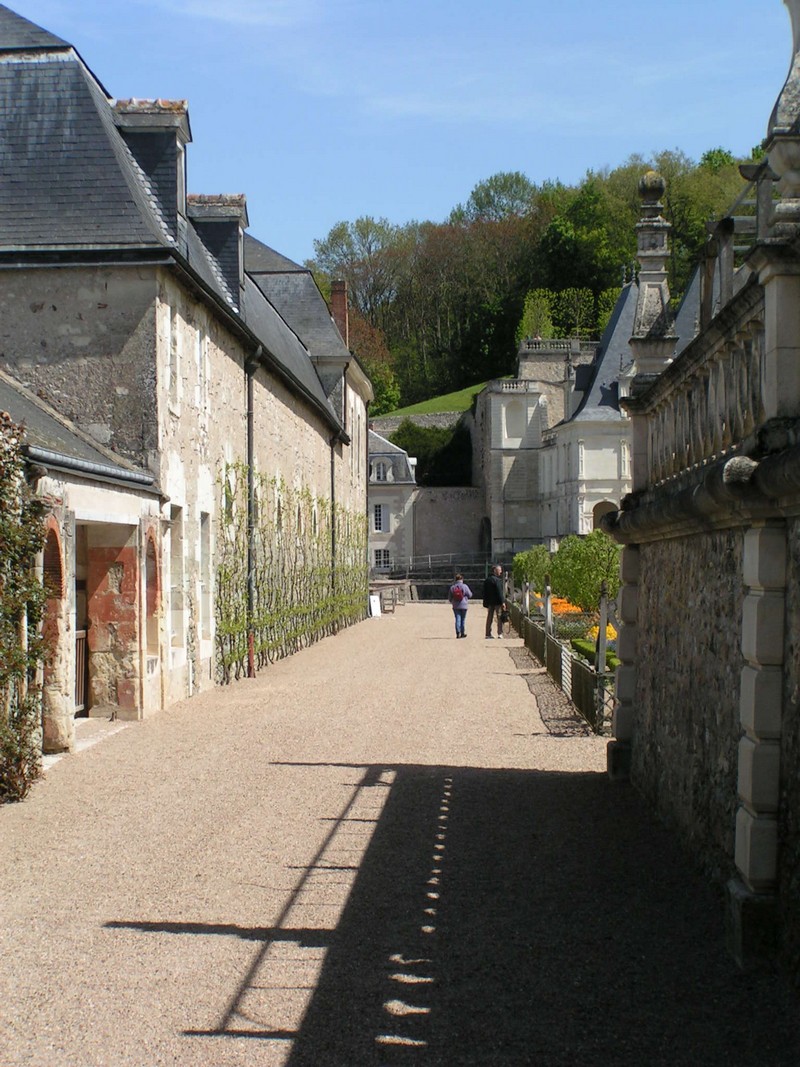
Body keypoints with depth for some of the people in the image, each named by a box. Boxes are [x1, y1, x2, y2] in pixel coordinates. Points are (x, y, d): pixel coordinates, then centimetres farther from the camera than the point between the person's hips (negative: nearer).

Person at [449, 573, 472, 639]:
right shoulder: (464, 586, -8)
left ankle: (458, 633, -10)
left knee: (457, 619, 2)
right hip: (464, 605, -2)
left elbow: (449, 597, 6)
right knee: (463, 619, 9)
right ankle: (463, 633, 13)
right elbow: (470, 594, -3)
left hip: (455, 606, 2)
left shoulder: (452, 587, 0)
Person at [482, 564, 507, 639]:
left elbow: (484, 593, 13)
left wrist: (486, 603, 16)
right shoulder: (497, 580, -14)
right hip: (497, 602, -7)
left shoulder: (487, 580, 10)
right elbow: (500, 592, -19)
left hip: (489, 602, 7)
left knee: (489, 618, 10)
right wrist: (503, 602, -17)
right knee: (499, 618, -1)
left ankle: (488, 634, 12)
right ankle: (500, 634, -4)